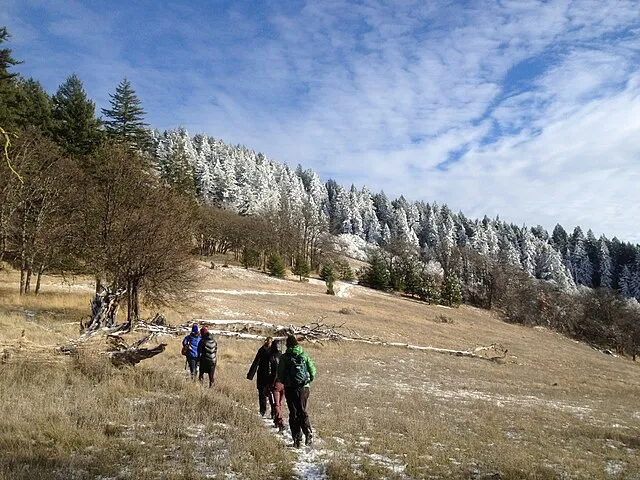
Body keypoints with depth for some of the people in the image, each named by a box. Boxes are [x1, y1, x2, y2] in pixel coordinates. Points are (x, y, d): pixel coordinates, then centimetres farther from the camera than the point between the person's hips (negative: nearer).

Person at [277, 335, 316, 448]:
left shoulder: (284, 357, -2)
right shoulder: (304, 356, 3)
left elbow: (280, 375, -1)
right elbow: (313, 371, 1)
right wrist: (308, 381, 17)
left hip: (290, 388, -1)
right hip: (304, 387, 1)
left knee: (293, 413, 7)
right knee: (302, 411, 10)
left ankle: (297, 439, 2)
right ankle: (308, 433, -10)